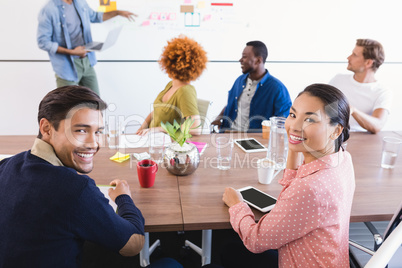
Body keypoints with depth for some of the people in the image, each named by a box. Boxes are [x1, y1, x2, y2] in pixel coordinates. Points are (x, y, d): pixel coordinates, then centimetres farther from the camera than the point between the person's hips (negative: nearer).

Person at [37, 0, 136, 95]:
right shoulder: (48, 10, -15)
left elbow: (94, 16, 26)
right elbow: (43, 42, -15)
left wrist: (118, 12, 18)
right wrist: (71, 52, -21)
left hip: (87, 62, 7)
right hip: (67, 66, -6)